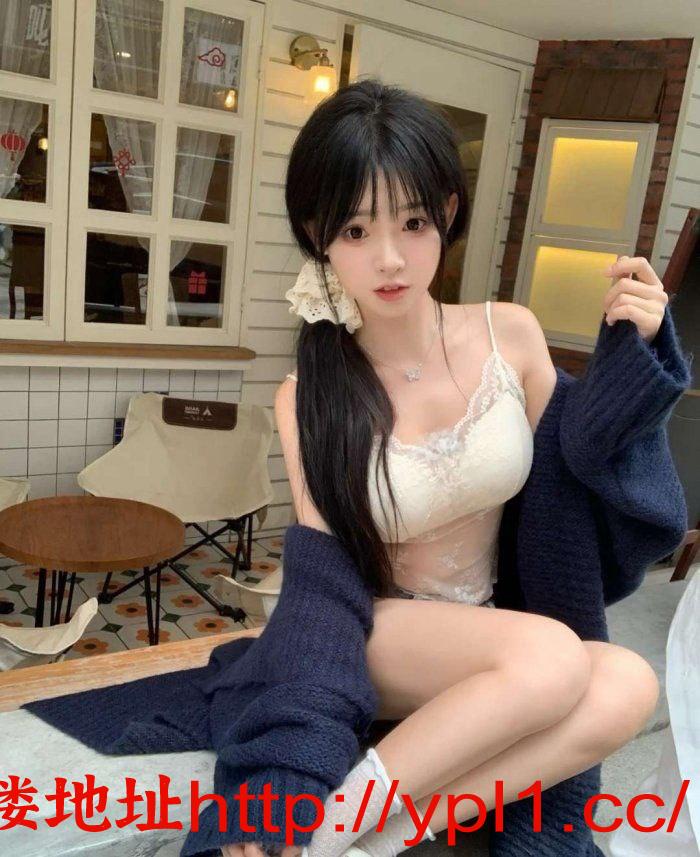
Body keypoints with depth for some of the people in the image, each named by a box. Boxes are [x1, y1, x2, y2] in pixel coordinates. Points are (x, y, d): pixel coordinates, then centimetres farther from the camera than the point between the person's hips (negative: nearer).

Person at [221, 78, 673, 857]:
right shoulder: (307, 399, -14)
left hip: (500, 638, 4)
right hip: (377, 639, -3)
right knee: (551, 660, -33)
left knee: (627, 685, -29)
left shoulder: (510, 335, -8)